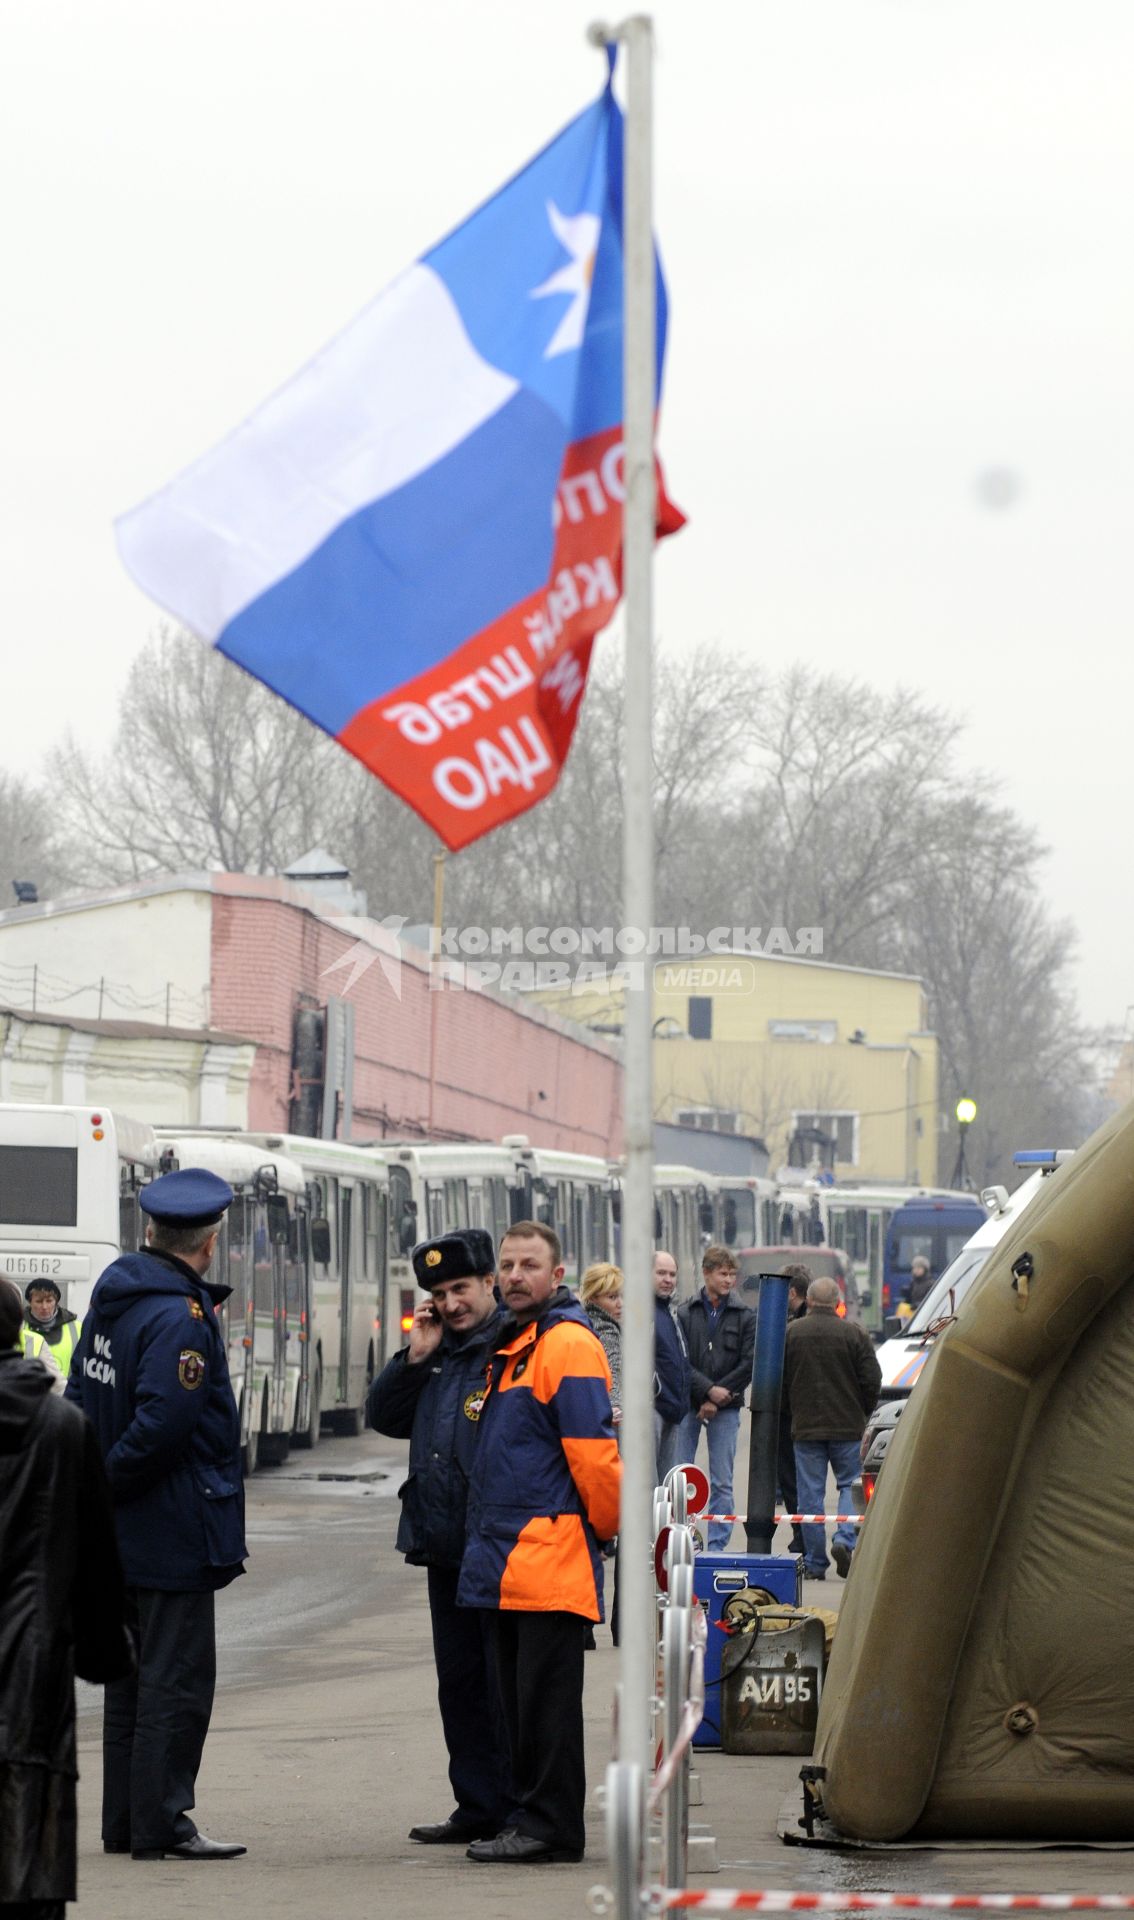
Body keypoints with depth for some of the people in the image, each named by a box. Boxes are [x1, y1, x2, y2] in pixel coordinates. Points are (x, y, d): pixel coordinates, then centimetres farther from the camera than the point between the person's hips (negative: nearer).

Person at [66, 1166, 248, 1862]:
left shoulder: (113, 1296, 9)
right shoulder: (182, 1319, -20)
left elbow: (81, 1398, 14)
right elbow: (165, 1423, -27)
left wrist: (97, 1480, 12)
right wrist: (110, 1481, -14)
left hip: (123, 1535, 9)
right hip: (174, 1532, -9)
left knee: (133, 1675, 15)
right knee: (177, 1681, -3)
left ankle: (126, 1821, 21)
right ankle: (160, 1825, -1)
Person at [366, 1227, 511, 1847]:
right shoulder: (438, 1354, 16)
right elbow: (382, 1417, 16)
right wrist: (415, 1359, 2)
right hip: (446, 1550, 9)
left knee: (505, 1685, -4)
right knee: (459, 1681, 13)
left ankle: (517, 1813, 0)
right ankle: (477, 1808, 20)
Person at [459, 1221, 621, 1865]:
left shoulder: (569, 1345, -12)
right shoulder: (513, 1344, 18)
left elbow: (593, 1451, -15)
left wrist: (608, 1524, -10)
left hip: (551, 1550, -10)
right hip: (509, 1554, 10)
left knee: (546, 1695, -7)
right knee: (519, 1692, 12)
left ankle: (550, 1825, -4)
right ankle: (528, 1816, 17)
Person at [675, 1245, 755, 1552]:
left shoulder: (745, 1316, 3)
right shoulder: (685, 1313, 2)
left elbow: (749, 1365, -3)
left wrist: (717, 1398, -9)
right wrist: (709, 1389, -16)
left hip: (726, 1409, 0)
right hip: (687, 1405, 0)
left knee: (722, 1483, 2)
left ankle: (717, 1546, 6)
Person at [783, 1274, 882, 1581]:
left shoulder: (791, 1333, -3)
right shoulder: (854, 1333, -5)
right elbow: (872, 1380, -5)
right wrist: (862, 1412, 13)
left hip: (805, 1426, 1)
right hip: (847, 1426, -1)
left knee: (810, 1493, 5)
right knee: (850, 1486, 11)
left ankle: (814, 1563, 7)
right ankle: (845, 1539, -11)